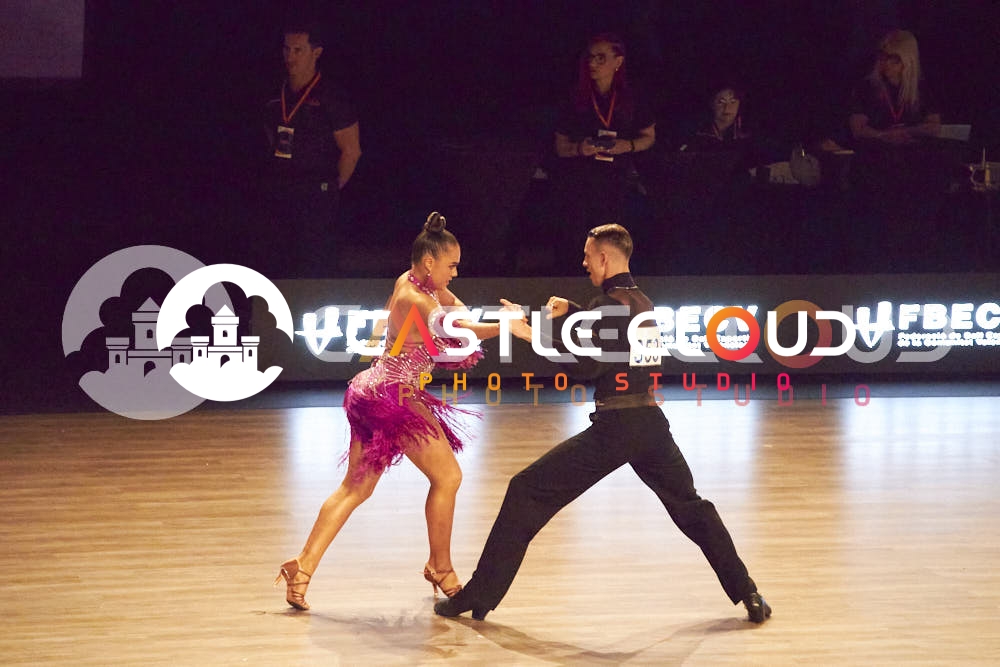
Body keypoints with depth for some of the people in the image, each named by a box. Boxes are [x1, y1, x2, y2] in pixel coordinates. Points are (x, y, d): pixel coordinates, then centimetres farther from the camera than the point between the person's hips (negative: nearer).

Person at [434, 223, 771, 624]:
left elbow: (586, 365, -18)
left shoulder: (611, 303, -9)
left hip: (614, 427, -7)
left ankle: (479, 597, -2)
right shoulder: (642, 302, 15)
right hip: (651, 423, 7)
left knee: (527, 493, -1)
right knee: (691, 508, 23)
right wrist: (571, 311, 21)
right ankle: (749, 595, 16)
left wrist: (533, 334, -16)